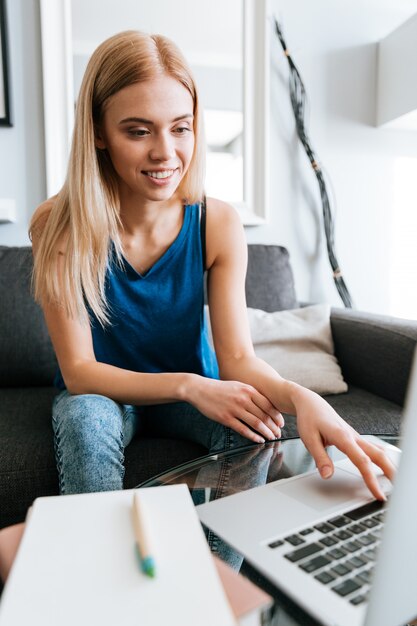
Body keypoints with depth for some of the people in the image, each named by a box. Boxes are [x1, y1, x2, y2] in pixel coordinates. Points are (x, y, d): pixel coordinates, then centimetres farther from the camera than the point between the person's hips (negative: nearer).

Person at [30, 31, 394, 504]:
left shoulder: (219, 225, -14)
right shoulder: (59, 227, -19)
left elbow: (237, 357, -18)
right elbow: (79, 372, -18)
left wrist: (299, 396, -40)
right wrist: (189, 385, -32)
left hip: (195, 391, 2)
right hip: (100, 393, -1)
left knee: (251, 425, -27)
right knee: (86, 421, -34)